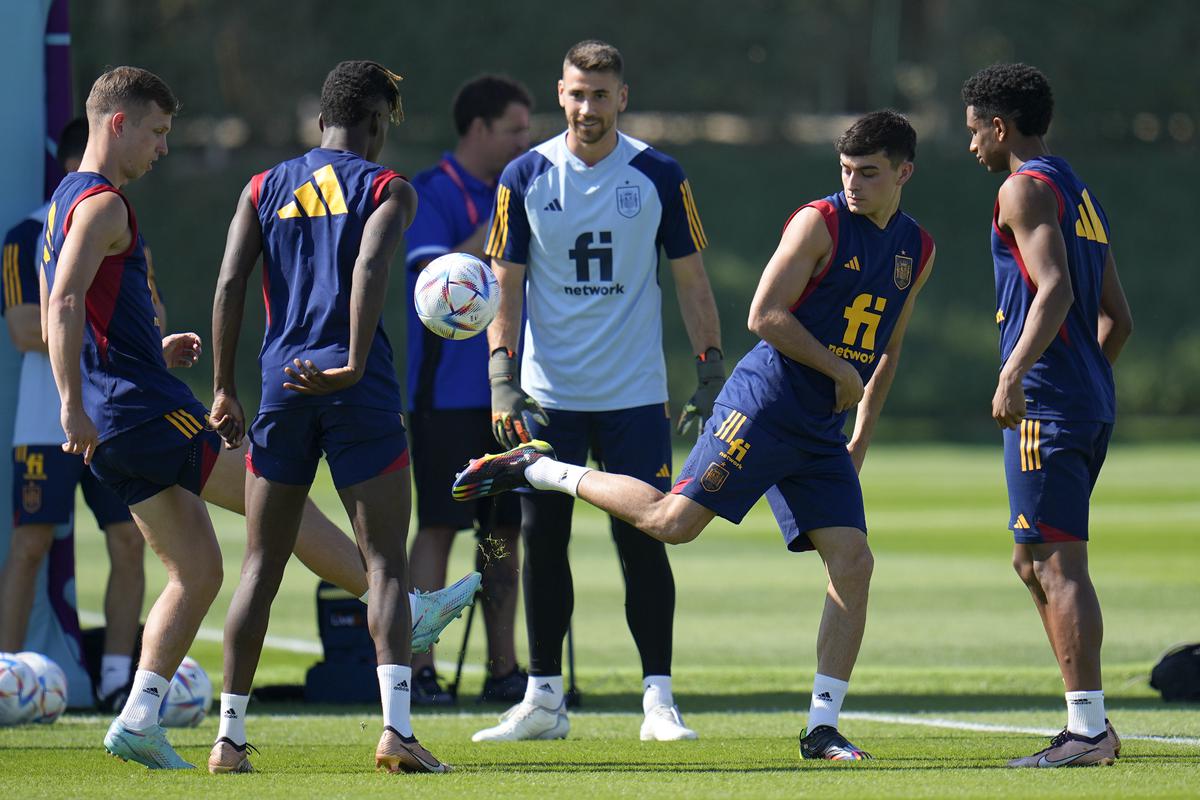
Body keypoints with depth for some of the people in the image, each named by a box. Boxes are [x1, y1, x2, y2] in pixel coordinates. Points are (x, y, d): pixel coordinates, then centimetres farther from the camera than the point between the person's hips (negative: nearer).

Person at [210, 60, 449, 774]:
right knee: (387, 563, -2)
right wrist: (353, 367, -19)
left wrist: (225, 389, 7)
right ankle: (397, 726, -17)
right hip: (360, 393, -3)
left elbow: (230, 285, 4)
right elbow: (370, 272, -16)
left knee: (262, 567, 11)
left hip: (283, 387, 4)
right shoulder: (388, 189, 2)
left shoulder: (265, 189, 13)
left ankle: (230, 736, 9)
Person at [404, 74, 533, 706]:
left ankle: (503, 669, 11)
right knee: (440, 526, -8)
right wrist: (500, 225, -24)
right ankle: (419, 668, -6)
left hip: (508, 392, 7)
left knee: (503, 531, 7)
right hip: (448, 390, -7)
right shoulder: (430, 195, -8)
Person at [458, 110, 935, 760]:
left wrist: (862, 438, 19)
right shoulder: (820, 223, -8)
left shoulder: (917, 250, 12)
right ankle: (535, 469, 4)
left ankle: (822, 729, -1)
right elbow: (765, 316, -13)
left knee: (853, 562, -6)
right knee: (671, 521, -14)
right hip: (765, 405, -6)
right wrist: (840, 371, -11)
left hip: (822, 434, 6)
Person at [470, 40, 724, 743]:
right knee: (542, 539, 2)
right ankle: (544, 698, 10)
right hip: (547, 395, 1)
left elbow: (692, 279, 6)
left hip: (635, 394, -1)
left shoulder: (659, 176, 0)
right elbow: (506, 284, 5)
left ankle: (659, 699, 2)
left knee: (642, 539, -4)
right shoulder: (526, 177, 1)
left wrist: (712, 369, 0)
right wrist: (502, 375, -4)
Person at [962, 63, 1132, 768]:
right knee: (1033, 563, 15)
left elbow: (1054, 288, -22)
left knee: (1060, 564, -10)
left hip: (1045, 404, -9)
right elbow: (1118, 318, 23)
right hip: (1094, 404, 9)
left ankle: (1089, 729, -13)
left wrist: (1014, 373, -29)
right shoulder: (1084, 197, 21)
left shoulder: (1026, 189, -7)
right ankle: (1091, 722, 14)